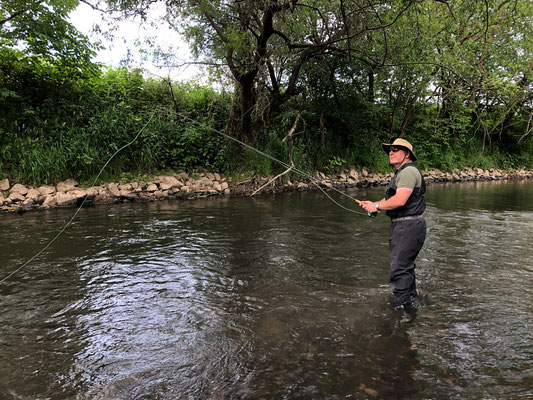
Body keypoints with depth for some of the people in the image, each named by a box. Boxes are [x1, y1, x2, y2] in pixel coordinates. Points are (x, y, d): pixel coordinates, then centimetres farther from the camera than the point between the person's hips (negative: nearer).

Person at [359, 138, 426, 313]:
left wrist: (377, 206, -13)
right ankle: (412, 301, 33)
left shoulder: (409, 171, -15)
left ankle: (403, 305, -2)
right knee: (405, 267, 20)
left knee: (400, 268, -10)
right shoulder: (400, 173, 20)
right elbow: (391, 199, 24)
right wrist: (373, 204, 8)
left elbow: (399, 200, -26)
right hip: (401, 226, 11)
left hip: (409, 226, -11)